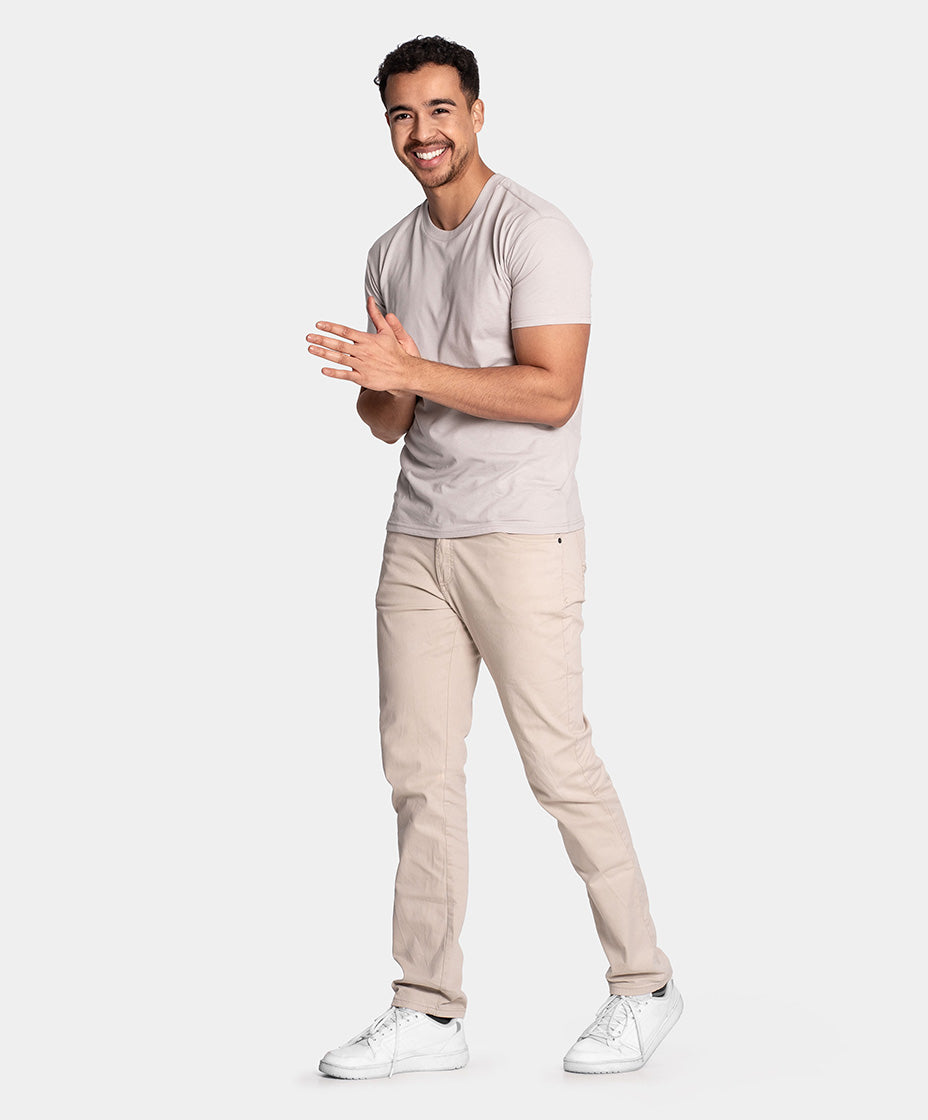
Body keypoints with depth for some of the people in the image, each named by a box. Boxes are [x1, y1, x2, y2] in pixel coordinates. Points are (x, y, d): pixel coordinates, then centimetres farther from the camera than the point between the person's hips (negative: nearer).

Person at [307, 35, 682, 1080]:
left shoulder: (536, 233, -7)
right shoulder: (391, 252, 15)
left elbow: (551, 393, -17)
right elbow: (388, 424, 15)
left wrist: (415, 372, -21)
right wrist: (380, 384, -8)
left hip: (520, 535, -7)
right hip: (416, 537, 7)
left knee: (560, 765, -5)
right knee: (419, 769, 4)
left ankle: (644, 985, 11)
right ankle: (430, 1012, 10)